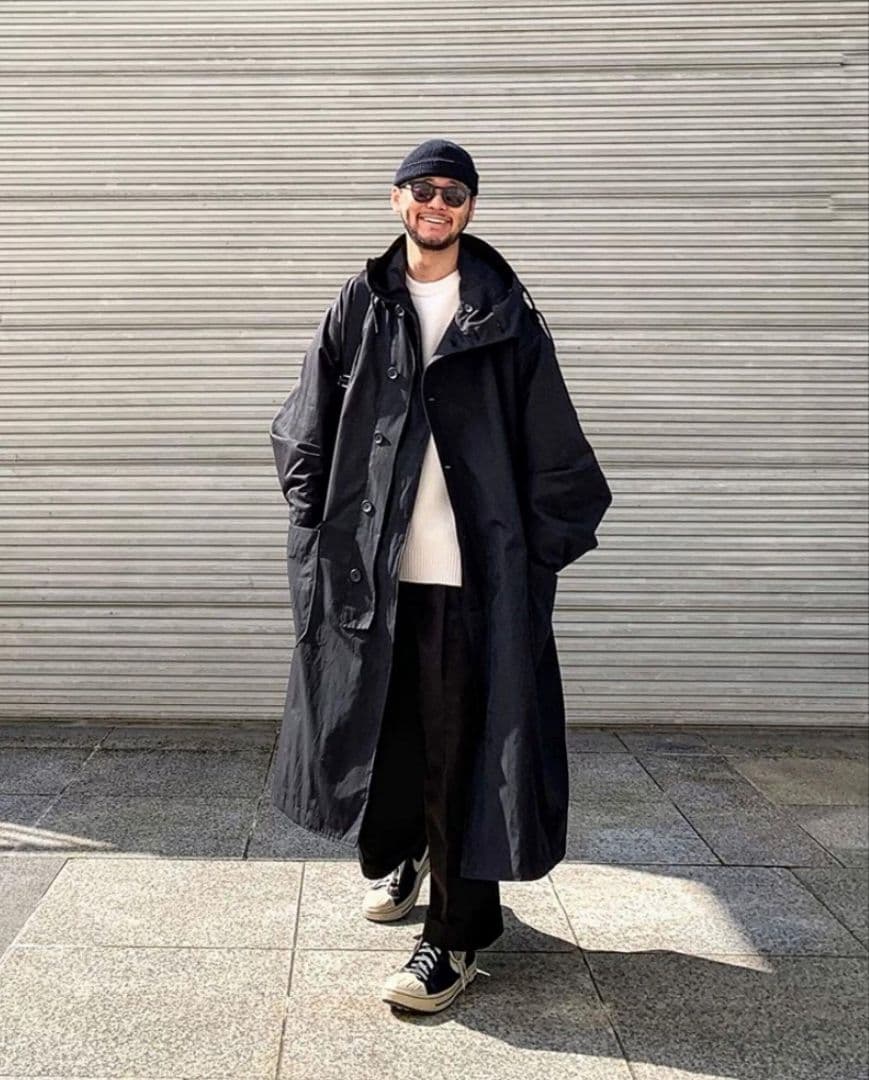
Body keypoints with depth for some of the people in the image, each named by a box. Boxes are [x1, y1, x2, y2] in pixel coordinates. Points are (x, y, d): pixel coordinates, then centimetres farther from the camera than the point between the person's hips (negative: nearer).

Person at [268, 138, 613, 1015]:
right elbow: (303, 433, 10)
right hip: (368, 568, 3)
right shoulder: (358, 308, 8)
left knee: (463, 745, 0)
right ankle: (391, 857, 41)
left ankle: (455, 936, 11)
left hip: (472, 573, -2)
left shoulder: (507, 317, 3)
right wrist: (320, 532, 4)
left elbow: (552, 453, 1)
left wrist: (538, 553, -3)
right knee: (373, 719, 15)